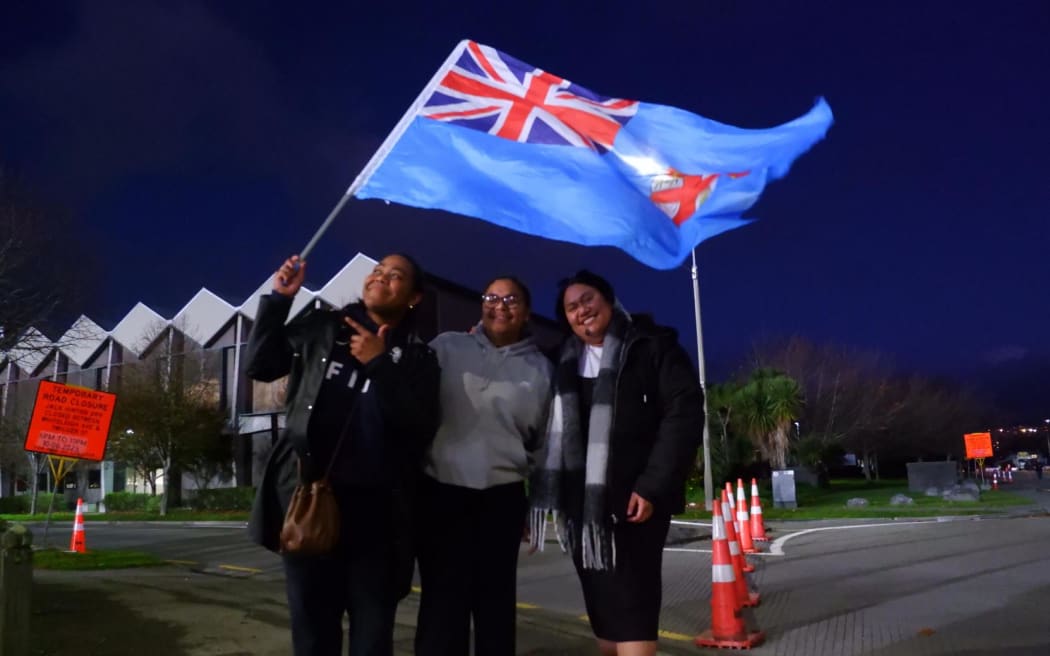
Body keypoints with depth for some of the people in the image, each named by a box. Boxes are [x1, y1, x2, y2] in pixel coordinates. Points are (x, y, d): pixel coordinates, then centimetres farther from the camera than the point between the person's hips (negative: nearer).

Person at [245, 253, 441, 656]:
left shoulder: (418, 357, 7)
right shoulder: (321, 329, 11)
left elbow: (421, 427, -6)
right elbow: (259, 365, 9)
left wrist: (380, 365, -12)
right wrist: (279, 299, 3)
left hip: (376, 509, 0)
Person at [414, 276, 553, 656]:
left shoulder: (539, 367, 8)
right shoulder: (447, 347, 5)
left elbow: (540, 434, 13)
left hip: (503, 494, 2)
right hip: (443, 488, -1)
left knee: (496, 596, 11)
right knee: (443, 597, -2)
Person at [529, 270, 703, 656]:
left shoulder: (652, 346, -3)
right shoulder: (566, 362, 15)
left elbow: (685, 413, -10)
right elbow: (556, 430, 16)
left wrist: (653, 485, -18)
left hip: (633, 498, -6)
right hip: (583, 502, 6)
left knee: (629, 609, -8)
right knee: (602, 608, 13)